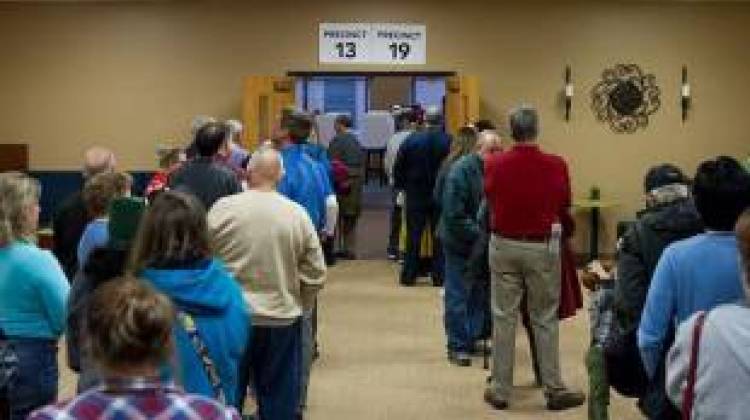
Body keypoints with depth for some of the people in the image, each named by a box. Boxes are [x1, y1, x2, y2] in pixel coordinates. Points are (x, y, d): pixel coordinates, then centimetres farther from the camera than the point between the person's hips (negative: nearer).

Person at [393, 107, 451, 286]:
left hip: (416, 196, 1)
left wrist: (400, 185, 12)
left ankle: (409, 275, 9)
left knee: (413, 236, 8)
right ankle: (439, 276, 8)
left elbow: (398, 167, -1)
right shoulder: (449, 142, -10)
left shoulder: (411, 140, -5)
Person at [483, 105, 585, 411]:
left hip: (504, 245, 1)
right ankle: (554, 390, 14)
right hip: (542, 247, -1)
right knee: (545, 319, 9)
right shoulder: (555, 166, -12)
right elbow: (564, 208, 3)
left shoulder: (494, 165, -9)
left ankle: (500, 390, 14)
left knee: (503, 317, 8)